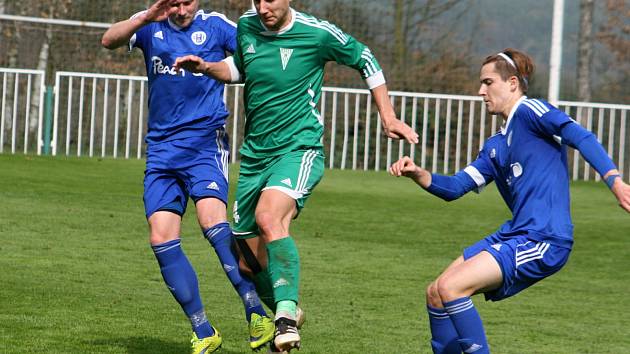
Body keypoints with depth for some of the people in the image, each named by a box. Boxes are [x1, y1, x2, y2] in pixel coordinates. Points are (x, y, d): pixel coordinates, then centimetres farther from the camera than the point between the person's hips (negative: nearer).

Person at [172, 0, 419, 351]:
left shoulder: (317, 33, -10)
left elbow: (365, 59, 6)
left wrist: (388, 118, 6)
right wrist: (207, 67, 4)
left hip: (298, 150, -6)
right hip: (254, 155, 6)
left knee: (268, 217, -34)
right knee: (250, 256, 7)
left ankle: (287, 317, -35)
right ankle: (283, 315, 31)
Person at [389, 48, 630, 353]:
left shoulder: (529, 111, -6)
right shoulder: (496, 146, 21)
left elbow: (580, 137, -20)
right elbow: (454, 188, 19)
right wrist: (418, 174, 1)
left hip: (543, 239, -9)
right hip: (513, 235, 9)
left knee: (451, 287, -20)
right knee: (436, 293, 10)